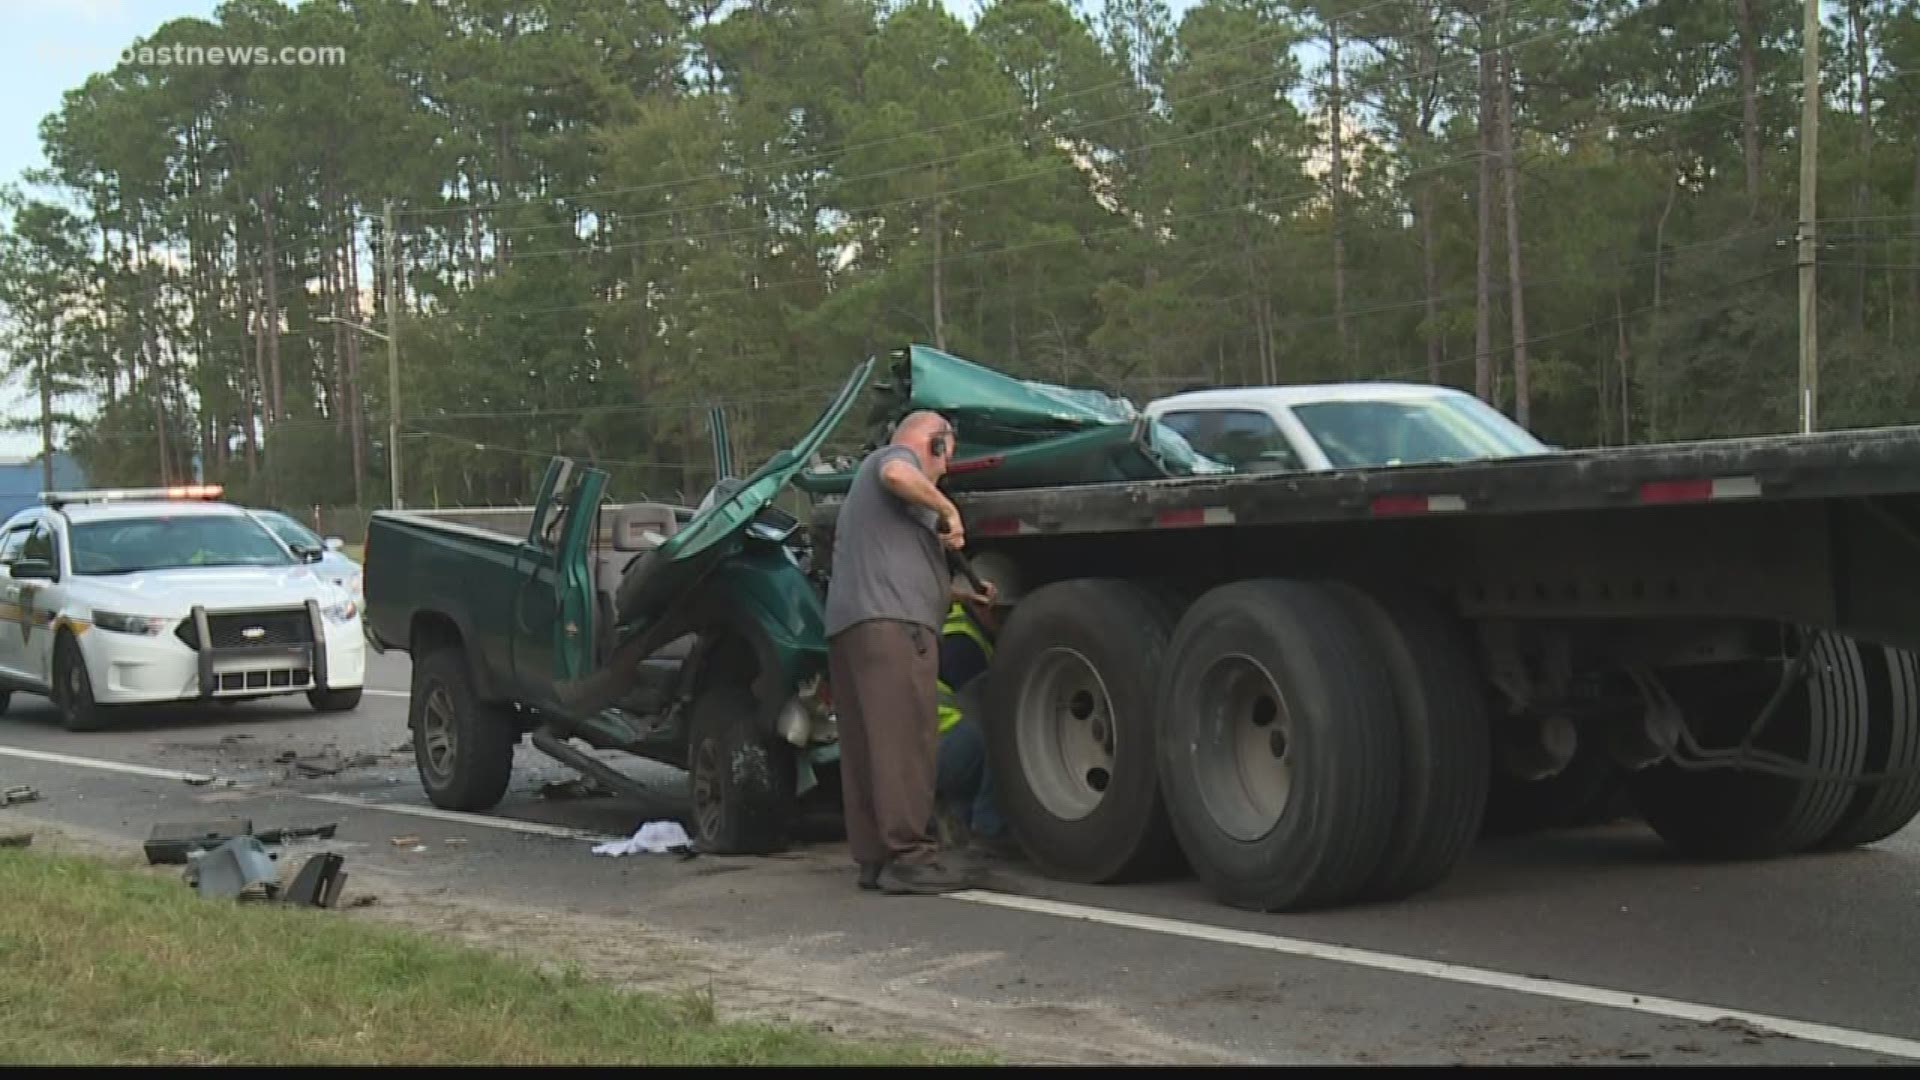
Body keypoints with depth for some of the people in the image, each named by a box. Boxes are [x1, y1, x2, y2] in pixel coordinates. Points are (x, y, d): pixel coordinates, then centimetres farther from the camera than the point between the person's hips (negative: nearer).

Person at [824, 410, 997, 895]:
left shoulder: (866, 480, 37)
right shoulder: (896, 455, 8)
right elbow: (897, 475, -20)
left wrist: (962, 592, 44)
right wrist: (947, 509, -8)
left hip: (847, 626, 10)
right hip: (890, 621, -10)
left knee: (866, 746, 6)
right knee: (906, 738, -14)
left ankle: (874, 857, 6)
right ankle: (909, 855, -19)